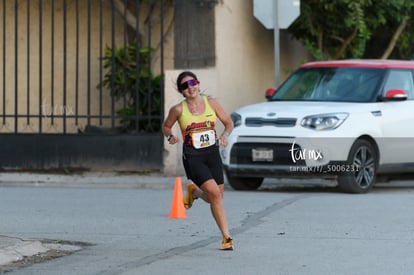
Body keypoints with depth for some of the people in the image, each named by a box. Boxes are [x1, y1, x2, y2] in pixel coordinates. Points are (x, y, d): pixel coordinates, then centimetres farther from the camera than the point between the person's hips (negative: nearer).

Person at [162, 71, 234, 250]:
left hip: (212, 154, 4)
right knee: (214, 193, -18)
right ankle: (226, 237, -9)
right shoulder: (178, 110, -4)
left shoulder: (211, 103, 2)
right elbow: (166, 126, 13)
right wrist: (170, 137, -8)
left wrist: (225, 134, -9)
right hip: (192, 158, -4)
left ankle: (194, 191, 39)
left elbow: (228, 122, 11)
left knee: (215, 198, 5)